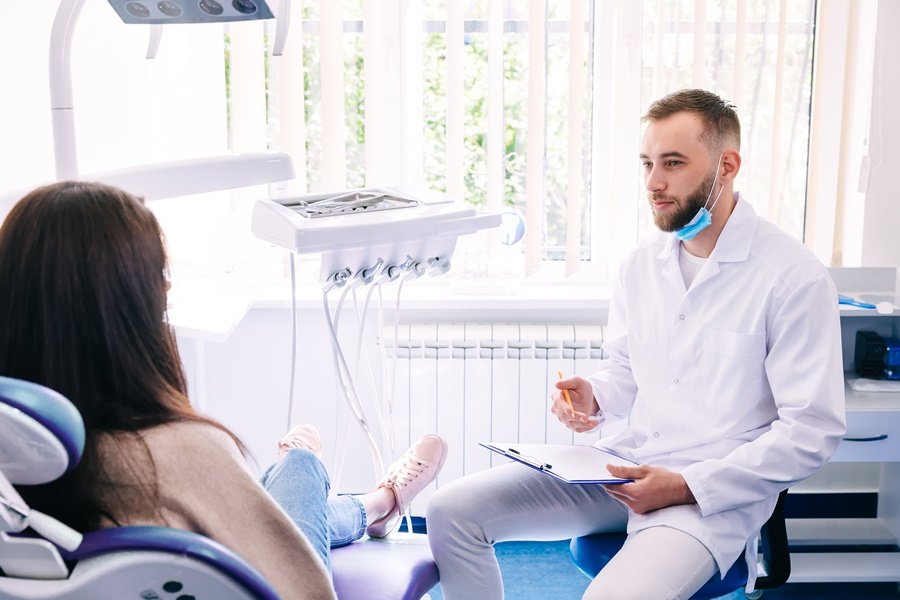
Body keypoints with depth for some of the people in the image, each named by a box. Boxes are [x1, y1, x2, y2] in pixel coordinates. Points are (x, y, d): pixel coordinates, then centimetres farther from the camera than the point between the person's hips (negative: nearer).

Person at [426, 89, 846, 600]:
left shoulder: (795, 276, -11)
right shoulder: (642, 262, 9)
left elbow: (813, 429, -13)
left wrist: (687, 486, -18)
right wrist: (593, 396, -3)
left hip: (717, 493, -6)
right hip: (624, 465, 6)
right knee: (451, 511, -6)